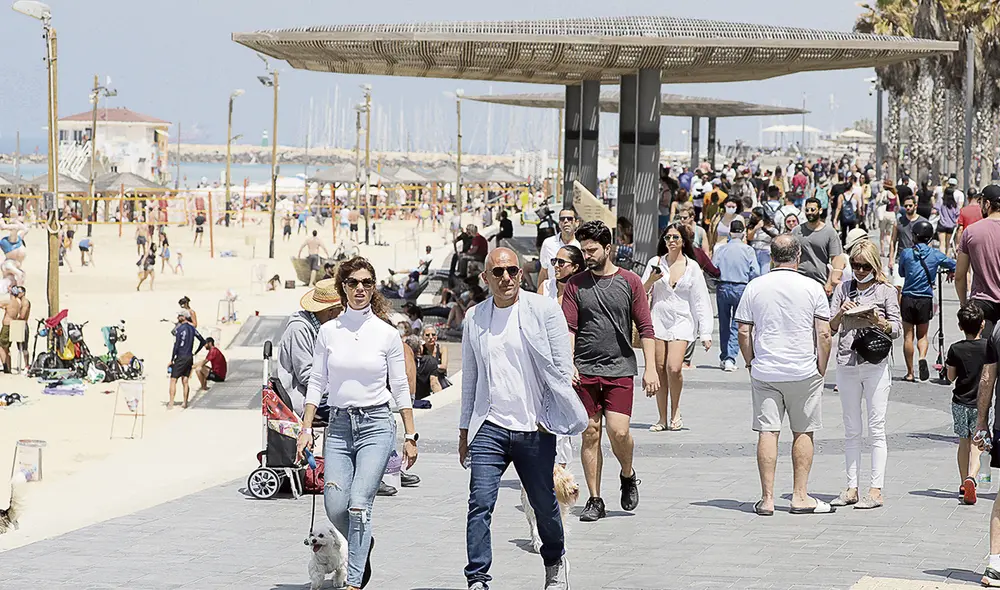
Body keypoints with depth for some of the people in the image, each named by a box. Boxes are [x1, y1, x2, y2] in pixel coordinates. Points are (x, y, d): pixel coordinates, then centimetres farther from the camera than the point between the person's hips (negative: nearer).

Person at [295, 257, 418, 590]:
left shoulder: (387, 334, 1)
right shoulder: (328, 332, 6)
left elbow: (401, 388, 4)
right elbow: (317, 383, 9)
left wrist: (410, 436, 2)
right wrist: (306, 429, 3)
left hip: (376, 424, -3)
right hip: (339, 425, 3)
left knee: (359, 503, -14)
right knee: (335, 506, -7)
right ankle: (363, 544, 26)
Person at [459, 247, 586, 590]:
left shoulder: (544, 310, -2)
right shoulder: (475, 318, 8)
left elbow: (562, 368, 0)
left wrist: (551, 416, -6)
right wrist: (464, 430, 16)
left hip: (534, 427, -2)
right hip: (489, 426, 2)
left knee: (544, 503, 11)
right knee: (480, 503, -11)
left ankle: (555, 562, 37)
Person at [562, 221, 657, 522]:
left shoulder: (630, 282, 3)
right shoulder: (576, 285, 6)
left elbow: (645, 328, 4)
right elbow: (568, 328, 2)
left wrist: (650, 369, -3)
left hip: (620, 369, -2)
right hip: (585, 370, 2)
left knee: (618, 431, -13)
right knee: (590, 434, 2)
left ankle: (628, 476, 17)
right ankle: (594, 500, 9)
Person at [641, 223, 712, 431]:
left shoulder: (692, 267, 5)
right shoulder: (655, 263, 8)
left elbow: (701, 301, 5)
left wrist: (705, 333, -1)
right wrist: (651, 280, -11)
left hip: (682, 322, -2)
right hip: (658, 320, 2)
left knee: (674, 368, -17)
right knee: (660, 370, -1)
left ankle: (676, 411, 5)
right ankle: (663, 419, 7)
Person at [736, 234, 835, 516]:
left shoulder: (754, 287, 1)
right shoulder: (812, 288, -3)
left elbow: (744, 332, 2)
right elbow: (823, 334, -5)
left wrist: (752, 364, 13)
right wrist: (821, 370, 5)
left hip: (764, 373, 1)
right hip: (804, 372, -1)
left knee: (767, 432, 2)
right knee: (803, 432, 9)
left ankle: (767, 498, 0)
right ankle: (800, 496, 9)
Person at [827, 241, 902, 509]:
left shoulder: (886, 291, 2)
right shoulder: (844, 289, 10)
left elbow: (896, 329, 0)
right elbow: (829, 327, 9)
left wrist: (878, 320, -18)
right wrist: (841, 313, -10)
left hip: (875, 364, -3)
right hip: (847, 364, 3)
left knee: (876, 428, -3)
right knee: (851, 430, 8)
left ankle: (876, 490, -2)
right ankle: (851, 488, 13)